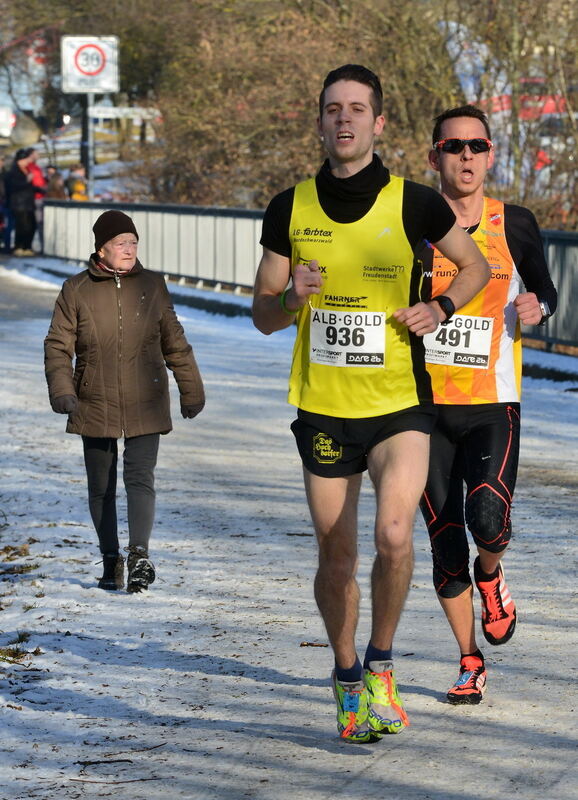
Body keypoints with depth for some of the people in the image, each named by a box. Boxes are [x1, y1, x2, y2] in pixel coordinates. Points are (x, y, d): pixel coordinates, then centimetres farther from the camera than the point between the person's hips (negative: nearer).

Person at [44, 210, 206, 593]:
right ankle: (111, 560, 20)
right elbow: (58, 345, 1)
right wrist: (61, 389, -13)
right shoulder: (76, 290, 0)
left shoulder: (152, 285, 5)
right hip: (95, 407, 1)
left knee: (140, 478, -16)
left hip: (145, 406, -1)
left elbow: (174, 343, 13)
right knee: (101, 488, 8)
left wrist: (191, 390, 17)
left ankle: (140, 554, -24)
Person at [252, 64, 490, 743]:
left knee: (394, 535, -20)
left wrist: (438, 308, -6)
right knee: (336, 556, 6)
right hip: (323, 408, 2)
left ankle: (380, 667, 2)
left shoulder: (413, 202, -4)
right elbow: (263, 316, 7)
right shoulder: (290, 209, 0)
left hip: (400, 405, -2)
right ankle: (347, 677, 30)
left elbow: (475, 266, 13)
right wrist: (293, 297, -15)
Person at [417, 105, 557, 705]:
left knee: (488, 517, -22)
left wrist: (536, 307, -5)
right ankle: (470, 662, 20)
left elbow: (546, 291, 17)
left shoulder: (514, 225, 3)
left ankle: (490, 577, 15)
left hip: (493, 406, 0)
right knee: (445, 542, 3)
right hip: (426, 406, 0)